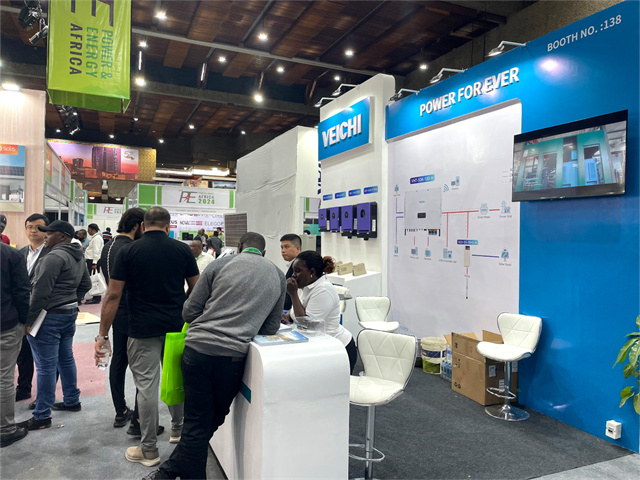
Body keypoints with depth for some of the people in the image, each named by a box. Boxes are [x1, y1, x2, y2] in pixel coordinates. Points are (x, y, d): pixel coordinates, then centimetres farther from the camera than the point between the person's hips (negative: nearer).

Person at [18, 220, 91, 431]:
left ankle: (42, 416, 6)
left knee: (46, 366, -2)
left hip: (50, 317, -9)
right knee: (66, 359, 19)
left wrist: (29, 319, -16)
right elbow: (85, 284, 19)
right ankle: (72, 401, 30)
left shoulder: (55, 256, -18)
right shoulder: (78, 257, 11)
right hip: (69, 313, 9)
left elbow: (41, 291, -21)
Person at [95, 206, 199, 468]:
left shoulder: (128, 252, -5)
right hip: (177, 327, 3)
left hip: (143, 330, -3)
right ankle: (178, 428, 37)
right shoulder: (182, 250, 0)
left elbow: (113, 296, -7)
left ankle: (149, 449, 15)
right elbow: (195, 289, 6)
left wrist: (103, 335, -1)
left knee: (147, 385, 5)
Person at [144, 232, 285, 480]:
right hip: (232, 357, 1)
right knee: (213, 421, 20)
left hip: (197, 349, 0)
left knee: (196, 423, 12)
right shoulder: (278, 276, 10)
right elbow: (271, 327, 13)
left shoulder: (221, 264, 4)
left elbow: (189, 312, 4)